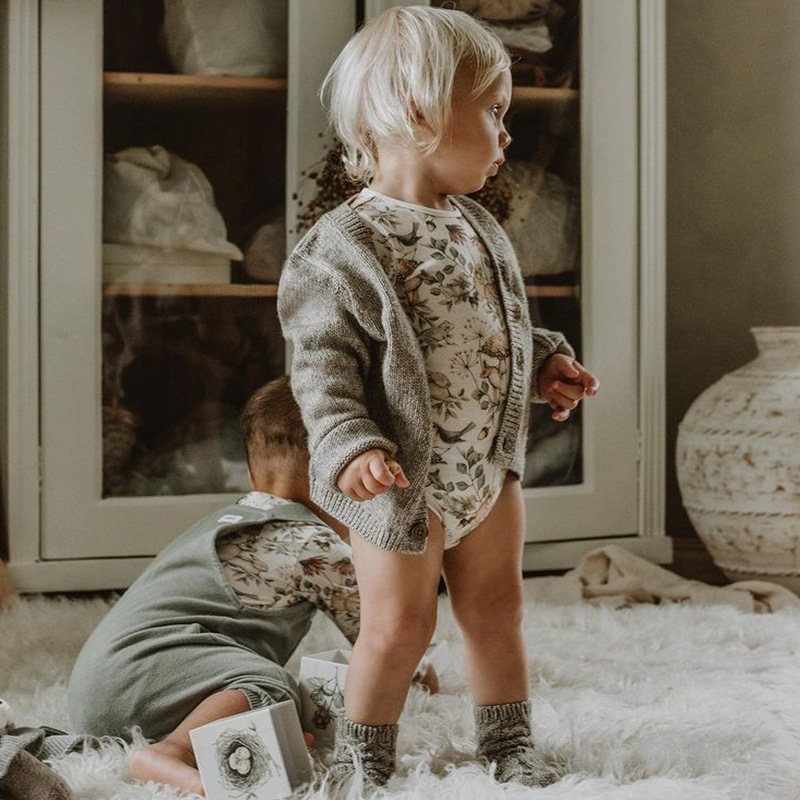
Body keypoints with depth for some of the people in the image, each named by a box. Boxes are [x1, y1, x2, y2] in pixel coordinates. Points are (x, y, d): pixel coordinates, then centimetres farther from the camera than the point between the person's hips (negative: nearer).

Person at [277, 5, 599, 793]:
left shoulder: (477, 228, 8)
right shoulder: (345, 245, -18)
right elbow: (323, 365, -19)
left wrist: (545, 365, 8)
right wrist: (348, 447, -31)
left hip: (489, 466, 7)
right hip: (402, 481, -7)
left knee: (496, 608, 16)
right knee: (398, 626, 2)